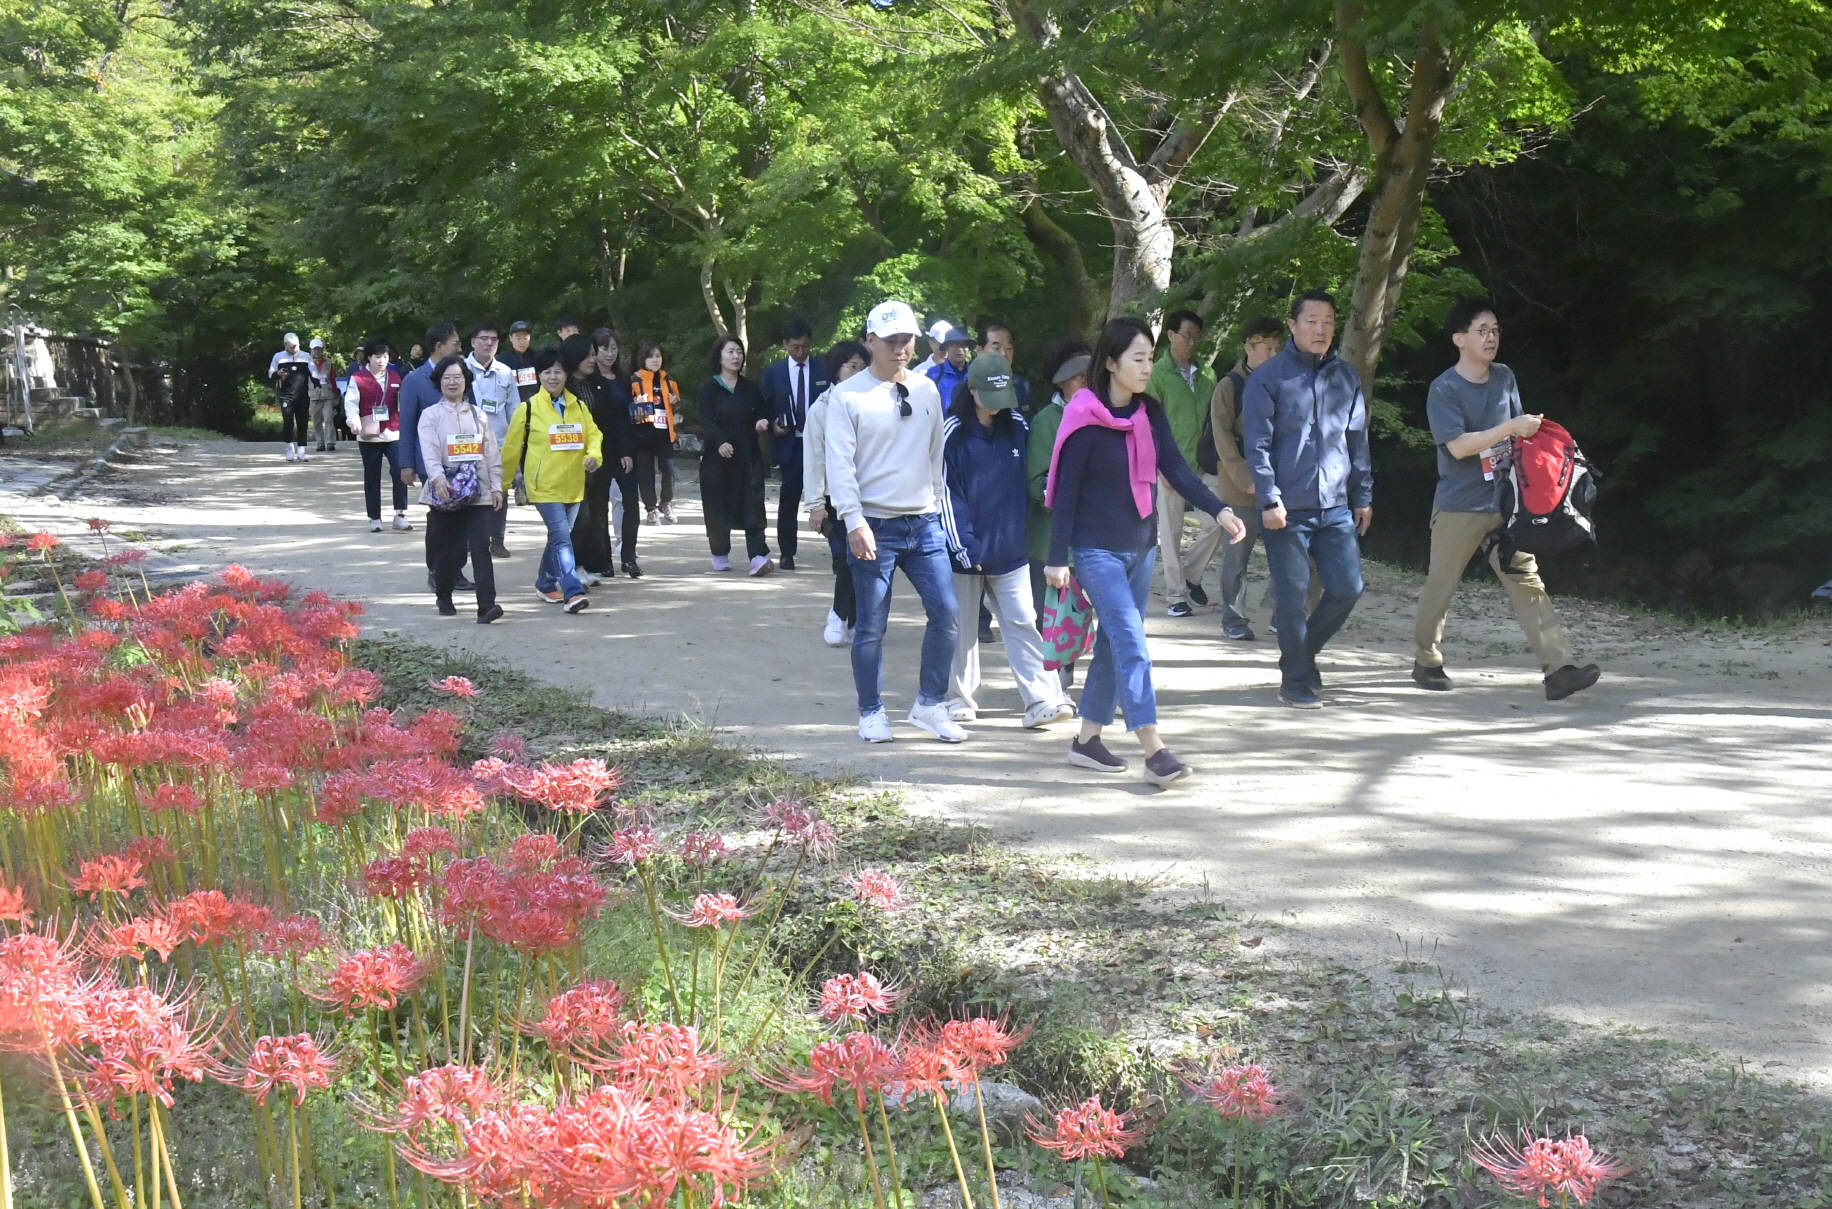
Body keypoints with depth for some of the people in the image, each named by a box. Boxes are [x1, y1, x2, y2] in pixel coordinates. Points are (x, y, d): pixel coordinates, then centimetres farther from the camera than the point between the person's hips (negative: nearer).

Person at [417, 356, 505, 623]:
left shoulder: (478, 415, 12)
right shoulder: (430, 416, 3)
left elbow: (492, 452, 12)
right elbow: (429, 451, -11)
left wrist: (496, 486, 4)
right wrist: (438, 477, -28)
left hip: (477, 491, 1)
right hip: (444, 492, -1)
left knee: (480, 546, -11)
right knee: (445, 548, 8)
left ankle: (487, 605, -20)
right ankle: (444, 598, 28)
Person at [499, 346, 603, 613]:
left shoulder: (578, 406, 7)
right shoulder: (528, 409, -4)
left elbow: (593, 433, 6)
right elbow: (512, 448, 2)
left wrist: (594, 454, -16)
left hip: (573, 484, 5)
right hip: (545, 485, -5)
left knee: (559, 537, 16)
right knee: (561, 536, -16)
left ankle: (545, 584, 35)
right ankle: (572, 592, -21)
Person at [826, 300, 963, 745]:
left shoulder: (926, 389, 9)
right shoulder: (847, 395, -5)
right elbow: (839, 464, -10)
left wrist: (938, 502, 12)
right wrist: (854, 521, -18)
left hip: (925, 523, 4)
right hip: (874, 525, -4)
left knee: (947, 612, -2)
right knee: (871, 626, 2)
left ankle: (929, 704, 12)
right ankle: (872, 713, 16)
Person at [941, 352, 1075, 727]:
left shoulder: (1018, 428, 4)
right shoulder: (953, 433, -7)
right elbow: (946, 492, -7)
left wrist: (1023, 531, 8)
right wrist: (963, 545, -12)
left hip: (1010, 549, 2)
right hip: (966, 549, -2)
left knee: (1023, 621, -3)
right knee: (961, 625, 8)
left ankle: (1042, 700, -8)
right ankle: (960, 698, 21)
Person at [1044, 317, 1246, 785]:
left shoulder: (1151, 413, 4)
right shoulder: (1086, 420, -14)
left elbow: (1175, 469, -3)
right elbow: (1065, 491, -11)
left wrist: (1219, 510, -18)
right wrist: (1057, 558, -13)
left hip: (1141, 545, 7)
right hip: (1097, 549, -7)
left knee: (1115, 643, 12)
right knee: (1131, 643, -13)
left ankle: (1088, 739, 23)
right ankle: (1154, 751, -16)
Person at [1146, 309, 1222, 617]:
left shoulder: (1206, 374, 10)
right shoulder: (1158, 374, -3)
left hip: (1204, 462, 4)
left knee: (1216, 522, -2)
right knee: (1171, 531, 2)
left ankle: (1191, 573, 21)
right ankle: (1175, 595, 10)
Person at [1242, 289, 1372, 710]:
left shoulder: (1347, 377, 11)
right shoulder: (1269, 377, -4)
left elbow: (1358, 439, 17)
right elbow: (1257, 444, -7)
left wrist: (1363, 495, 15)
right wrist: (1269, 500, -15)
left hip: (1336, 507, 5)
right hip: (1287, 509, -5)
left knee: (1348, 588, 3)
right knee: (1292, 594, -1)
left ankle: (1302, 651, 26)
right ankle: (1296, 680, 11)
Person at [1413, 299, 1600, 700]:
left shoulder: (1505, 378, 7)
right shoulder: (1444, 389, -11)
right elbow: (1458, 445, -21)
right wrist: (1510, 428, -25)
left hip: (1505, 503, 4)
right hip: (1459, 506, -4)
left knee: (1527, 582, -5)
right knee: (1440, 586, 7)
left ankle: (1559, 670, -13)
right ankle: (1427, 661, 27)